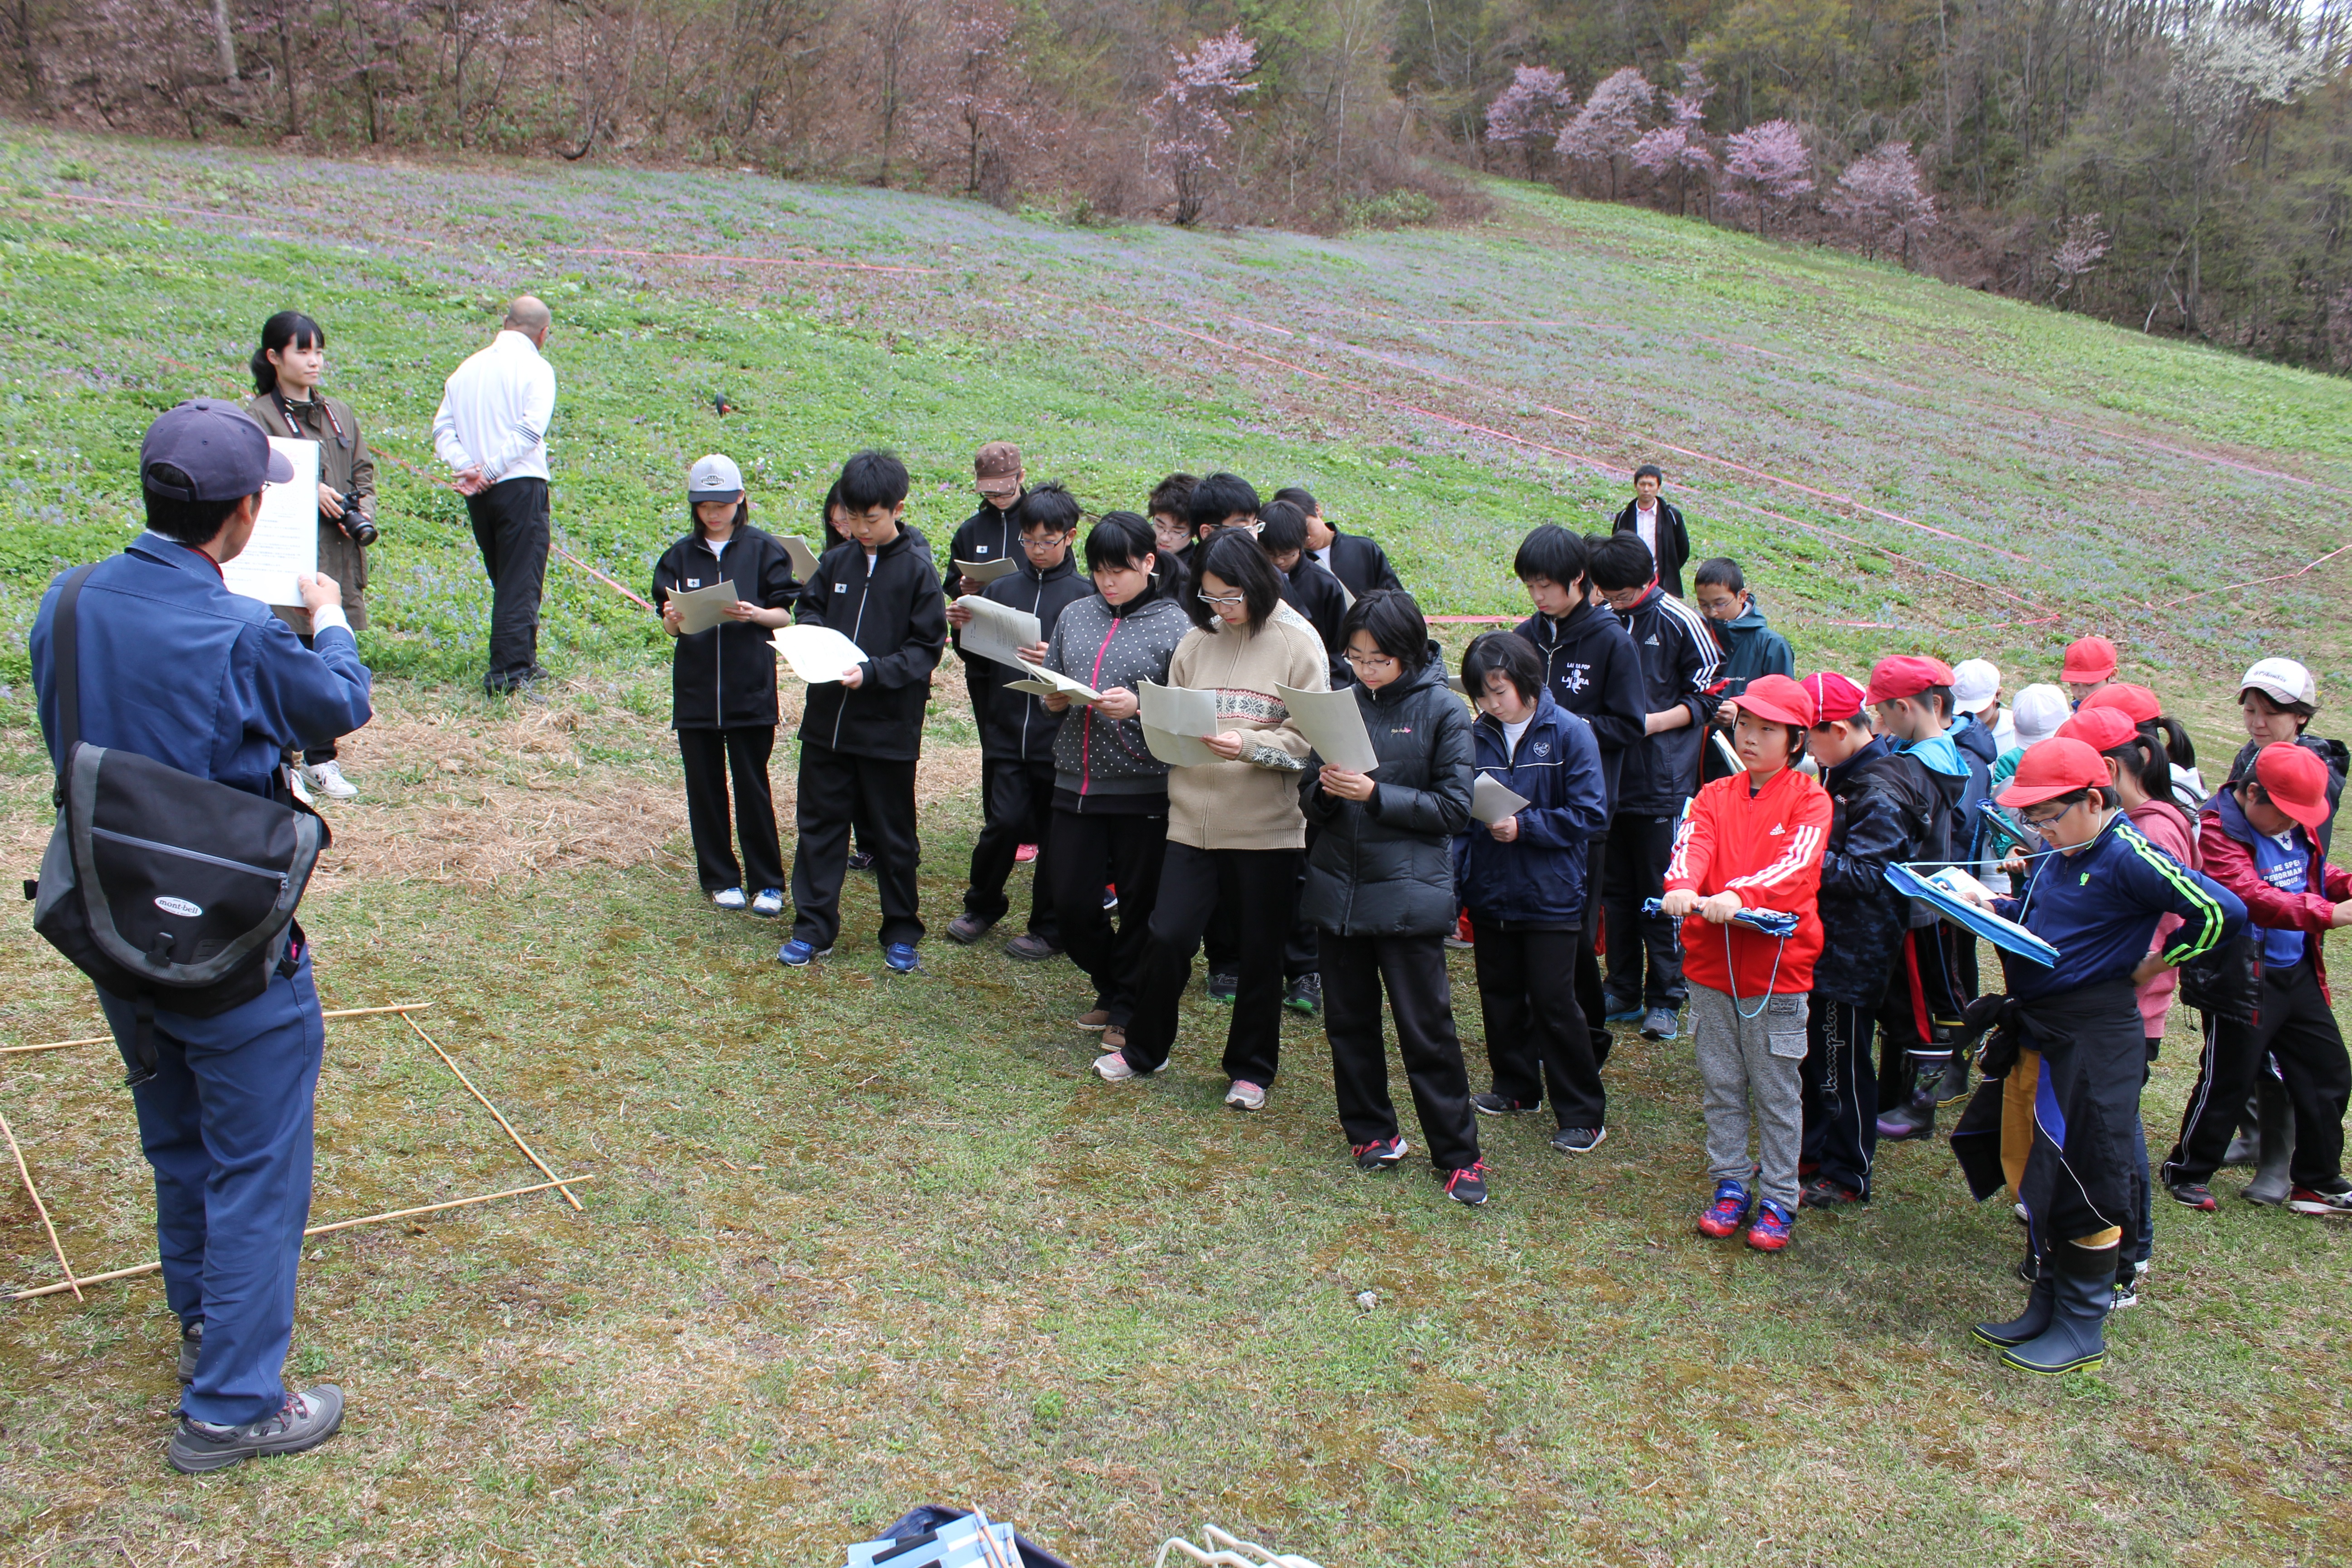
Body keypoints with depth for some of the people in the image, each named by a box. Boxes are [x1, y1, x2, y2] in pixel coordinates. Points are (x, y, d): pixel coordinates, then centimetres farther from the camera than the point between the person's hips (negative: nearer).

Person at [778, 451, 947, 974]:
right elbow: (809, 611, 16)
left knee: (892, 834, 8)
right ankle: (813, 927, 22)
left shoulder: (917, 572, -7)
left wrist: (872, 672, -23)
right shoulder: (835, 563, 4)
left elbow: (926, 649, -10)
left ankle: (901, 933, 22)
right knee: (819, 823, 10)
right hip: (826, 720, 4)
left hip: (889, 727, -4)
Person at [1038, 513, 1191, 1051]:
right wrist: (1055, 697, -6)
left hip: (1143, 789, -4)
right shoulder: (1075, 615, 10)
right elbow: (1051, 695, 16)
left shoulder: (1174, 626, -5)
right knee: (1072, 901, 7)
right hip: (1076, 782, 5)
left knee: (1139, 905, 7)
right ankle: (1111, 989, 32)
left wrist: (1139, 707, -21)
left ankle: (1128, 1010, 25)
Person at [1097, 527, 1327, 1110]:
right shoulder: (1196, 642, 7)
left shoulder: (1298, 643, -5)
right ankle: (1144, 1049, 25)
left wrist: (1247, 746, -24)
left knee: (1260, 952, 9)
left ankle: (1251, 1068, 27)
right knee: (1168, 936, 1)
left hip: (1268, 826, -3)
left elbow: (1308, 739, -10)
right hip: (1194, 818, 3)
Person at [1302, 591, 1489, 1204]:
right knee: (1348, 1020, 13)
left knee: (1426, 1028, 0)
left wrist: (1376, 795, -17)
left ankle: (1458, 1154, 10)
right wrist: (1326, 791, -13)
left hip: (1409, 894, -5)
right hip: (1338, 888, 5)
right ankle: (1370, 1130, 29)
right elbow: (1310, 800, 11)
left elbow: (1454, 807, -8)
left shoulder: (1442, 711, -5)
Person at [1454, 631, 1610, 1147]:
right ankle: (1516, 1086, 35)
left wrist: (1525, 826, -19)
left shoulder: (1569, 733, -9)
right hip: (1490, 893, 4)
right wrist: (1452, 884, -7)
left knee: (1554, 1003, 0)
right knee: (1500, 996, 16)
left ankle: (1583, 1113, 12)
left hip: (1550, 897, -4)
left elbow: (1591, 815, -11)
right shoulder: (1477, 737, 0)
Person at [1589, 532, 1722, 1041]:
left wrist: (1655, 722, -15)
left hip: (1663, 782, -4)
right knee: (1616, 889, 12)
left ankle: (1666, 999, 9)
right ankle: (1622, 989, 22)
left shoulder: (1679, 622, -6)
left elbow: (1709, 696, -3)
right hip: (1610, 776, 4)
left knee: (1662, 893, 0)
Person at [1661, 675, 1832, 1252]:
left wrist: (1738, 895, -37)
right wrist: (1682, 886, -32)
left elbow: (1795, 864, -20)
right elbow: (1692, 845, -10)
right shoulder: (1715, 796, 8)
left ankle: (1778, 1199, 17)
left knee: (1777, 1092, 5)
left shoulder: (1809, 801, -4)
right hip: (1711, 964, 4)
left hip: (1777, 966, -4)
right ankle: (1731, 1186, 26)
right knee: (1722, 1086, 13)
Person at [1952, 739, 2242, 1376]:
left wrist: (2150, 965, -13)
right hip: (2032, 1033, 9)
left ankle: (2082, 1328, 15)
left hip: (2093, 1038, -9)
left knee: (2083, 1180, 1)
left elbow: (2223, 912, -22)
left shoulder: (2130, 858, -17)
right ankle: (2047, 1305, 30)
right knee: (2029, 1170, 16)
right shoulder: (2059, 858, 8)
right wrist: (1991, 906, 2)